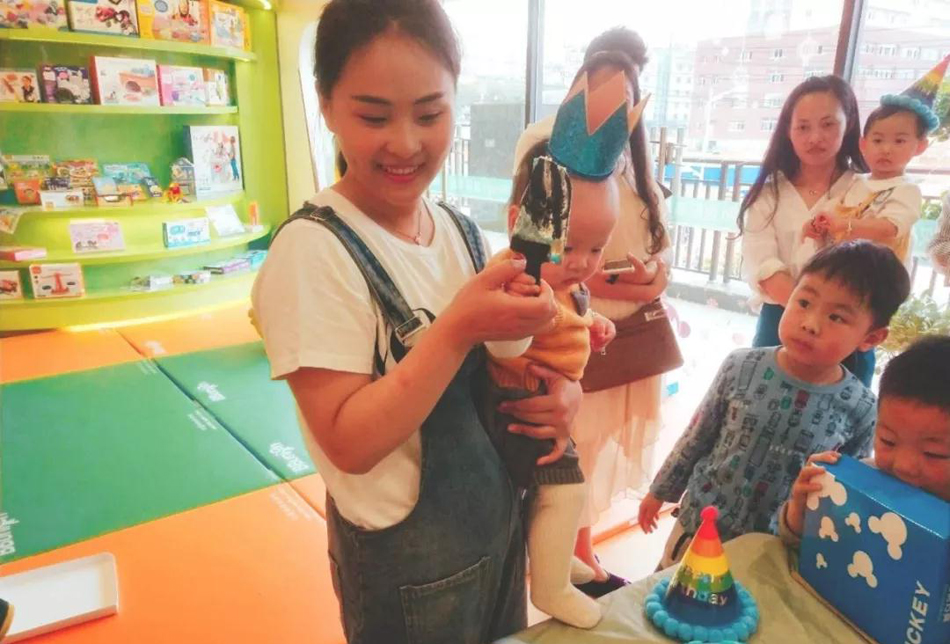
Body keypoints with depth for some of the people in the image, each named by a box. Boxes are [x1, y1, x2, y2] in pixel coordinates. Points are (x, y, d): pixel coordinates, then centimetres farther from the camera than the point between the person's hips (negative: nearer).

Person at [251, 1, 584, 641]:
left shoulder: (460, 230, -2)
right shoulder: (314, 251, -21)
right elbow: (349, 443, -24)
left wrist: (559, 390, -11)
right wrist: (459, 326, -32)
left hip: (501, 518, 6)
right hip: (407, 557, -6)